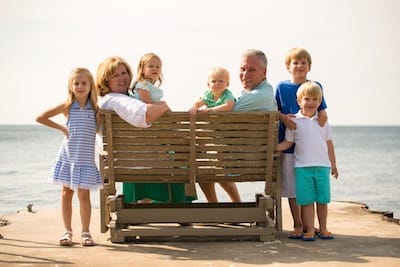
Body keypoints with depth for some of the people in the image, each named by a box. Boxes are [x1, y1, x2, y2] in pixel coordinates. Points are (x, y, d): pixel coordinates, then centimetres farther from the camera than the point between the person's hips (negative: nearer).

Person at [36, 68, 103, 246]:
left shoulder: (96, 108, 0)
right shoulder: (68, 106, -1)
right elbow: (40, 118, 4)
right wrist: (61, 128, 1)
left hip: (85, 157, -1)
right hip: (67, 155, 1)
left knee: (83, 194, -1)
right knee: (66, 193, 6)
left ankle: (85, 232, 10)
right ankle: (67, 231, 16)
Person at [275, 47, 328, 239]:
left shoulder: (316, 86, 7)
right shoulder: (281, 87, 4)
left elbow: (321, 108, 10)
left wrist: (322, 114, -12)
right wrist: (283, 117, -14)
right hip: (289, 144, -1)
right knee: (291, 186, 2)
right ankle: (297, 225, 12)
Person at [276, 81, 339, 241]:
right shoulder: (294, 121, 1)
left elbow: (329, 143, 14)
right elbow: (288, 142, 5)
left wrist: (333, 164, 15)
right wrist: (273, 148, -11)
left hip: (322, 166, 2)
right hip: (302, 167, -2)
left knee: (322, 199, 6)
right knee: (307, 200, 0)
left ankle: (323, 229, 18)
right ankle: (309, 230, 8)